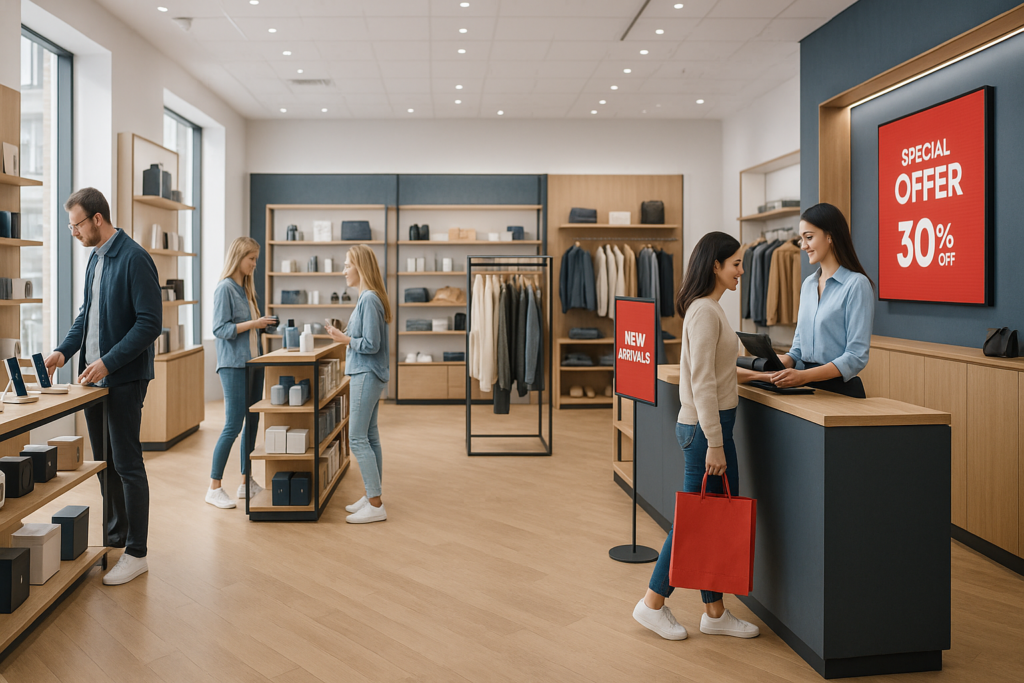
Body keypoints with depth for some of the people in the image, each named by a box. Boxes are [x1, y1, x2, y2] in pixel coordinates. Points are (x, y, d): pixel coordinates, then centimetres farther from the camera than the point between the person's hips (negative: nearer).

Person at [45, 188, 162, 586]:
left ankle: (136, 554, 6)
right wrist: (65, 351, 7)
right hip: (94, 376, 9)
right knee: (103, 461, 15)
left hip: (124, 379, -8)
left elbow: (150, 322, -19)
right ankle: (116, 535, 30)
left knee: (127, 464, -3)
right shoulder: (95, 259, 13)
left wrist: (108, 362, -21)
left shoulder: (134, 259, -15)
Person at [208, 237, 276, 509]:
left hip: (253, 362, 8)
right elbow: (220, 329, -16)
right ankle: (214, 488, 4)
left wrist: (263, 324, 2)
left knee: (252, 422, 10)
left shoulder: (248, 289, 15)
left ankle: (247, 483, 20)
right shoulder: (225, 288, -10)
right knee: (233, 426, -7)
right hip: (233, 365, -8)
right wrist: (253, 324, -19)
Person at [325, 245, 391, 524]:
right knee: (369, 437, 14)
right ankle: (372, 496, 22)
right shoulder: (366, 297, 14)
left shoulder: (369, 299, -17)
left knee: (357, 438, -8)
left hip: (367, 375, -10)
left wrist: (343, 338, -10)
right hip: (365, 374, 10)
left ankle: (375, 506, -5)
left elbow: (370, 344, -20)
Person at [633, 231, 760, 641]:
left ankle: (715, 613, 23)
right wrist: (714, 443, -21)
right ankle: (653, 603, 16)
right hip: (705, 427, -10)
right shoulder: (704, 311, -16)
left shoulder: (709, 309, 14)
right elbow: (702, 383, -21)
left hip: (713, 423, 10)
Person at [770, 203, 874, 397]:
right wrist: (782, 363, -3)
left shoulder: (857, 284, -10)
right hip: (808, 387, 6)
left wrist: (804, 376, -24)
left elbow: (856, 357, -15)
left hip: (841, 388, -6)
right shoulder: (808, 284, 12)